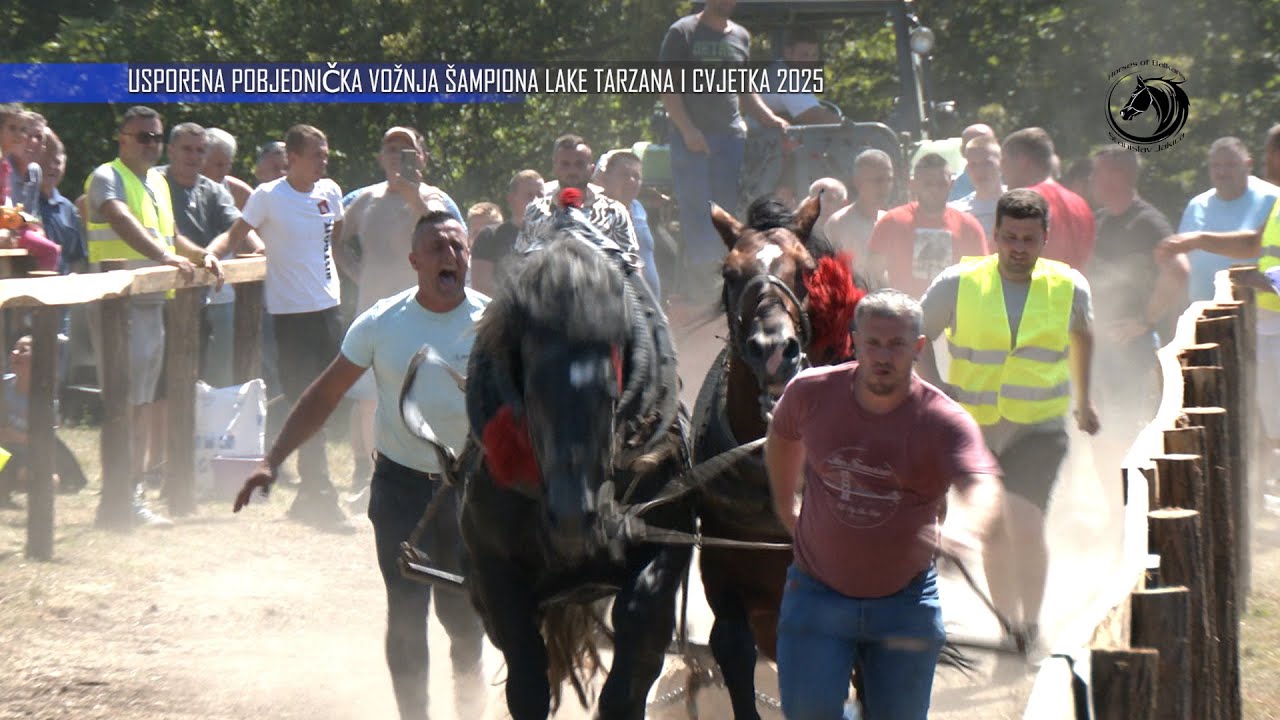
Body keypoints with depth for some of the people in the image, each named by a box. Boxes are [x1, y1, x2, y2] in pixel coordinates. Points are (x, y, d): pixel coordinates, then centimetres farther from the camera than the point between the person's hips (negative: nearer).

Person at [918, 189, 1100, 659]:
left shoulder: (1068, 287, -1)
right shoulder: (959, 283, -6)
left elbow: (1082, 334, 20)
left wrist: (1084, 399, 26)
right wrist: (936, 389, -6)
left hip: (1040, 428, -1)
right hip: (974, 426, 2)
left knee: (1024, 525, -19)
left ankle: (1032, 623, -2)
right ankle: (1008, 622, 29)